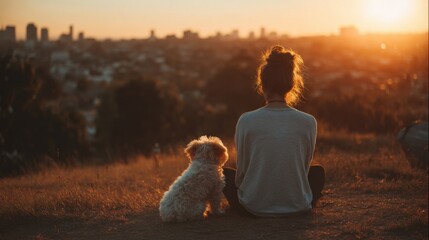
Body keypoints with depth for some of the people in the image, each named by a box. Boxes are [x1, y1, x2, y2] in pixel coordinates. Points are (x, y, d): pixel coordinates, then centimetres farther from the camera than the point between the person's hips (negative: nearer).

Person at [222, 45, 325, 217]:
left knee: (224, 173, 27)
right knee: (318, 171, 32)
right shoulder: (308, 122, -9)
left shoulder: (246, 121, -13)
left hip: (254, 207, -1)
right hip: (298, 207, 1)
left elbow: (241, 171, -3)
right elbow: (304, 169, 3)